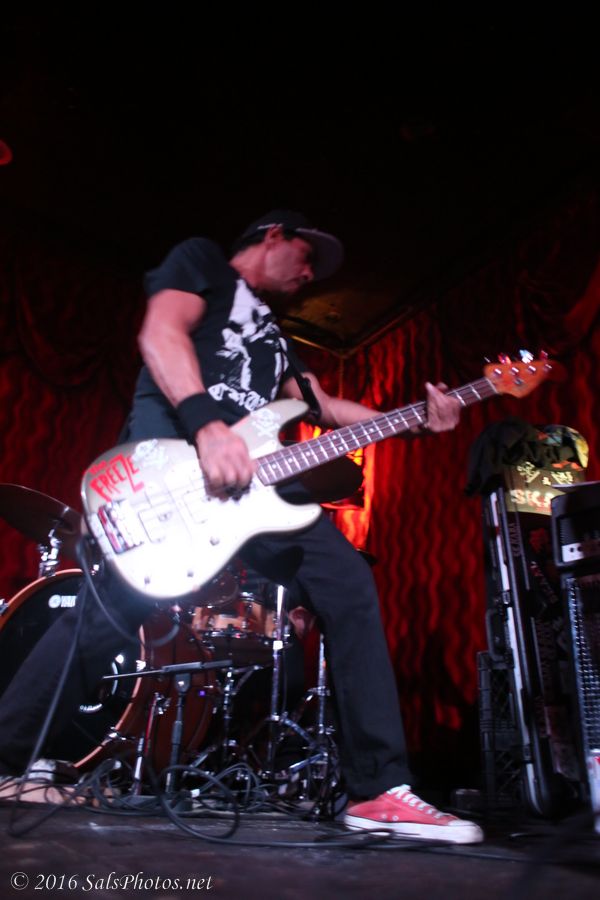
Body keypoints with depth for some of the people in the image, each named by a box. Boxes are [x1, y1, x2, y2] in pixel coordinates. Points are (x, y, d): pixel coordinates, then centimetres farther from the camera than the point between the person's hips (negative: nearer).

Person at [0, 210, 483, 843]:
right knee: (113, 602, -21)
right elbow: (160, 334, -5)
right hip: (174, 452, -7)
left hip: (250, 469, 7)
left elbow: (319, 404, 26)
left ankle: (378, 789, 0)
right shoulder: (202, 259, 15)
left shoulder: (272, 332, 36)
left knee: (348, 584, -5)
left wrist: (415, 419, 14)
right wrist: (206, 422, -22)